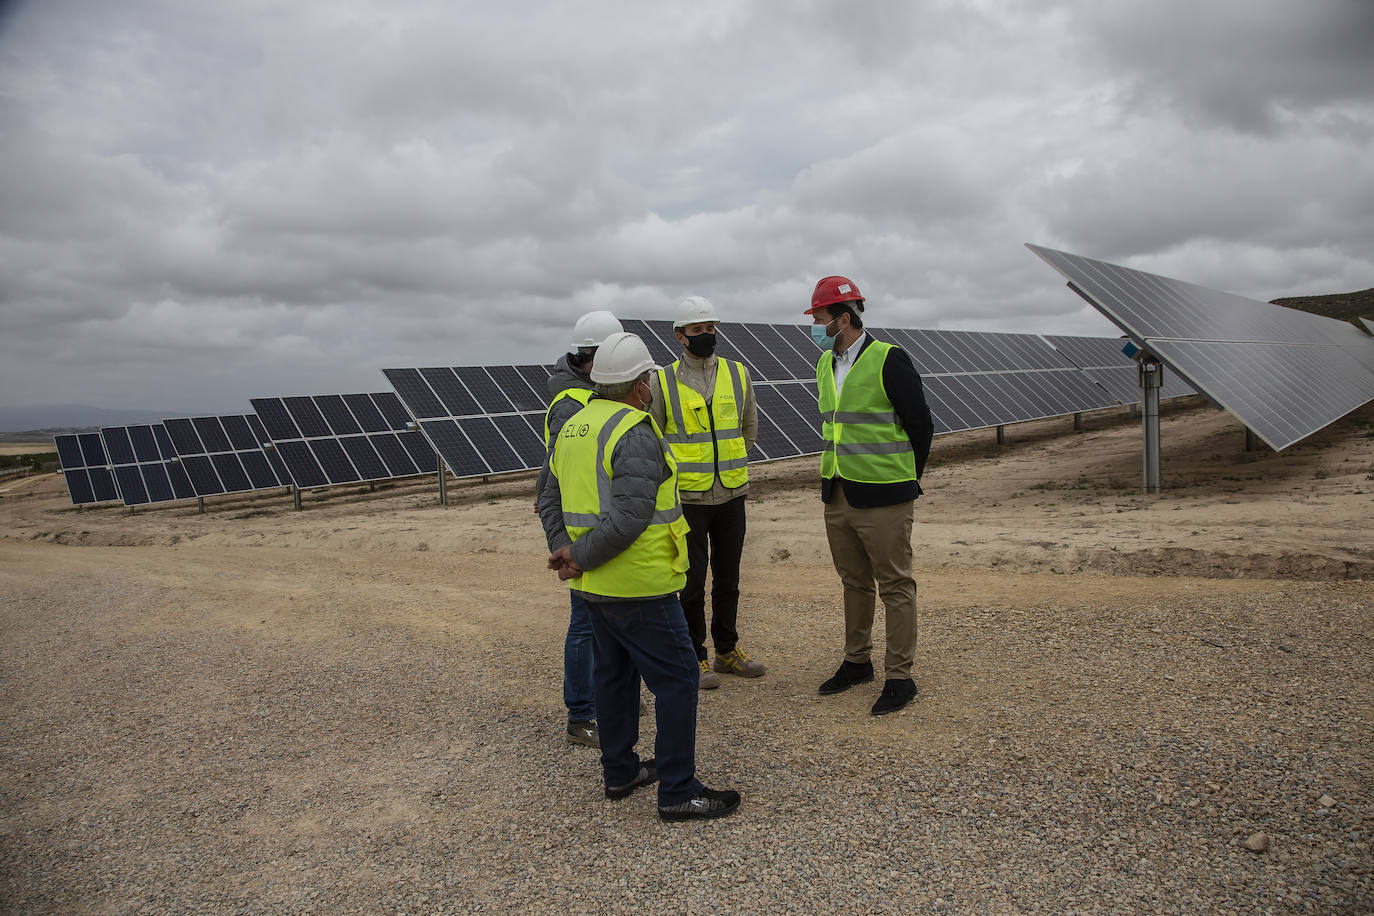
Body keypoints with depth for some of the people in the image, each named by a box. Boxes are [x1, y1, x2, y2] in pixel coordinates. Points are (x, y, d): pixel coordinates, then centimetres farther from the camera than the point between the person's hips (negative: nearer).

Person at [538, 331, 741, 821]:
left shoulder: (571, 427, 10)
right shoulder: (636, 434, -19)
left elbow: (550, 500, 12)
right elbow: (630, 517, -26)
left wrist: (563, 550, 1)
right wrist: (580, 556, -15)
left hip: (595, 584, 9)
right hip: (638, 584, -9)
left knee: (614, 672, 20)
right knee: (676, 678, 0)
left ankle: (619, 771, 32)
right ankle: (678, 791, 6)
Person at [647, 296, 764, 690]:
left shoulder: (738, 374, 5)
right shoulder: (662, 381, -5)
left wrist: (727, 461, 12)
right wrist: (681, 468, 0)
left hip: (731, 495, 4)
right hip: (687, 498, -3)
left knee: (728, 579, 14)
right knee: (692, 581, 2)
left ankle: (727, 651, 29)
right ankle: (695, 658, 16)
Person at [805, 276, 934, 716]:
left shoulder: (889, 360, -13)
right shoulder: (825, 365, 10)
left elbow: (920, 425, -7)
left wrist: (905, 479, 1)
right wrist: (837, 475, 17)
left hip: (882, 498, -7)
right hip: (836, 496, 7)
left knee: (895, 586, 2)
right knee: (854, 582, 17)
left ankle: (899, 677, 11)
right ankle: (857, 662, 31)